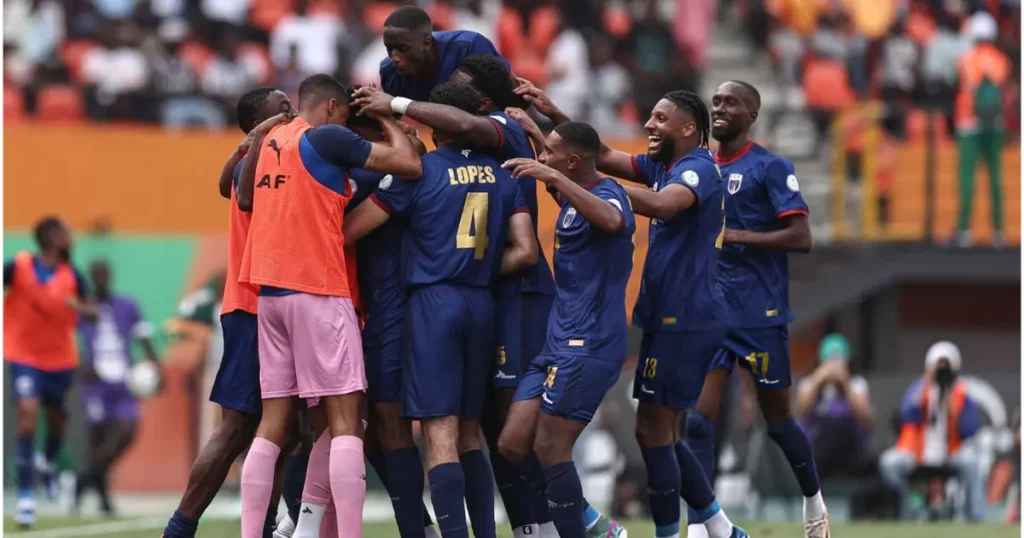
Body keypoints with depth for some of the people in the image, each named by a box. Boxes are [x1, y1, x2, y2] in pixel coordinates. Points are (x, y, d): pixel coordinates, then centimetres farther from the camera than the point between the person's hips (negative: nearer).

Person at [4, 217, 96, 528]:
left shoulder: (71, 276, -4)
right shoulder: (18, 267, -13)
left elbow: (92, 313, -5)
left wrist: (80, 308, -27)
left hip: (60, 359, 4)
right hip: (25, 358, -4)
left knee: (57, 420, 19)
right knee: (27, 415, -22)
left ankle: (48, 464, 54)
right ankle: (25, 496, -19)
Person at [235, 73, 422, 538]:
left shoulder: (268, 142, 15)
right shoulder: (325, 138, -7)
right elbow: (410, 165, -9)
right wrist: (386, 118, 7)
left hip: (270, 291, 7)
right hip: (318, 291, -7)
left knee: (273, 422, 7)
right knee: (345, 417, -7)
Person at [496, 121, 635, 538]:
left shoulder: (606, 194, -13)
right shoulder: (574, 196, 15)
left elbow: (613, 221, -40)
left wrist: (553, 177, -39)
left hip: (586, 345, -10)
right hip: (559, 342, 10)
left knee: (550, 449, -10)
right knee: (513, 445, 5)